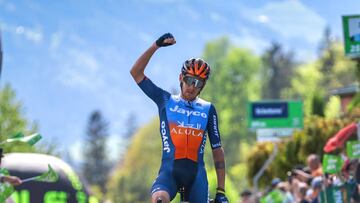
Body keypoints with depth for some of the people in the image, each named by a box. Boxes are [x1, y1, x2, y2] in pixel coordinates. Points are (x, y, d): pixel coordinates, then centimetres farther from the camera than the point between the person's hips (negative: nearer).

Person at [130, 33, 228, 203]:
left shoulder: (208, 110, 11)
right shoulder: (166, 101, 10)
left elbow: (217, 150, 11)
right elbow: (136, 73, 3)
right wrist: (156, 46, -8)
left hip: (196, 174, 2)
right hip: (169, 171, -2)